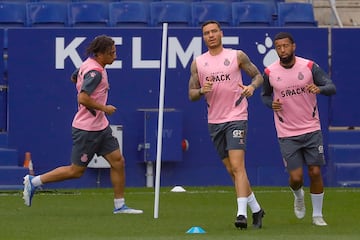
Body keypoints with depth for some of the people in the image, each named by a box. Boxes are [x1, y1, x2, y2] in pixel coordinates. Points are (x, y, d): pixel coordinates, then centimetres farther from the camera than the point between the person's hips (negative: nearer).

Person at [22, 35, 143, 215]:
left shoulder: (89, 64, 8)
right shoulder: (95, 72, -21)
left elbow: (74, 78, 27)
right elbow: (83, 99, -28)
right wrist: (104, 108, -19)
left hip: (100, 126, 10)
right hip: (87, 129, -10)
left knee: (118, 161, 4)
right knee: (76, 170, -1)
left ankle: (119, 205, 9)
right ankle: (34, 181, 11)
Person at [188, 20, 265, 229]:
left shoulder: (237, 56, 1)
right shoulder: (198, 63, 9)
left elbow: (257, 75, 7)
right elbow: (191, 94, 9)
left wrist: (252, 87, -14)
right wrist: (202, 90, -13)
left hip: (236, 118, -5)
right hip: (214, 121, 5)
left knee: (237, 166, -17)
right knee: (232, 170, 9)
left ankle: (242, 213, -23)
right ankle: (256, 209, 22)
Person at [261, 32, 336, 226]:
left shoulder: (309, 66, -5)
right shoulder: (270, 72, -3)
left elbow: (331, 87, -6)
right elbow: (265, 95, 14)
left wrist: (319, 89, -28)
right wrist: (271, 104, -9)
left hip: (312, 129, 0)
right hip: (287, 134, 0)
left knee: (315, 172, -1)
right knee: (296, 177, -6)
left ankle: (317, 215, 15)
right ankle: (298, 195, 31)